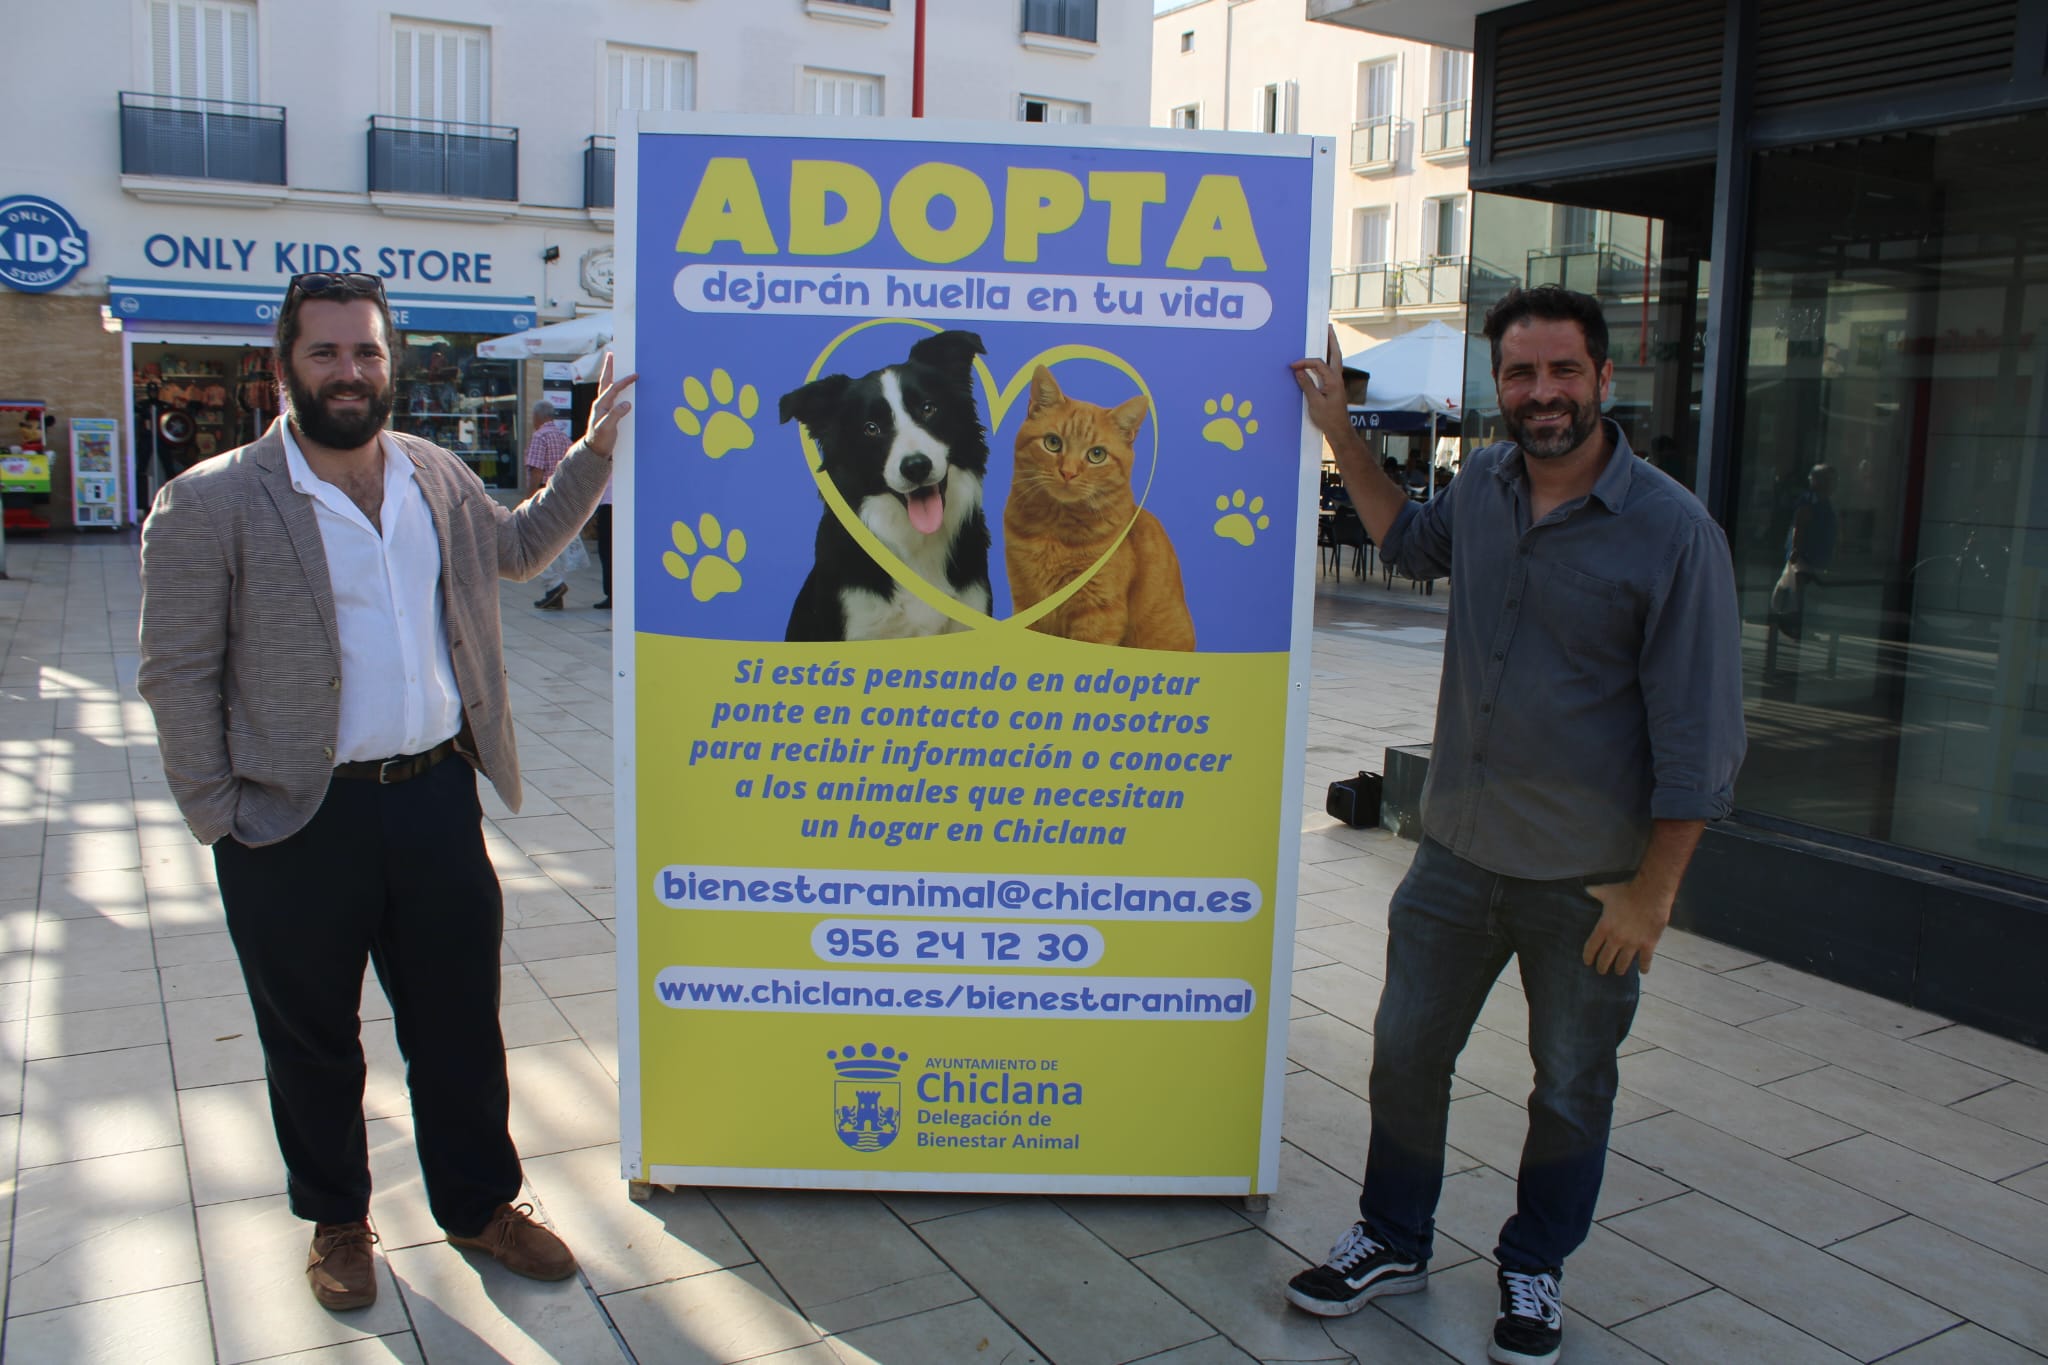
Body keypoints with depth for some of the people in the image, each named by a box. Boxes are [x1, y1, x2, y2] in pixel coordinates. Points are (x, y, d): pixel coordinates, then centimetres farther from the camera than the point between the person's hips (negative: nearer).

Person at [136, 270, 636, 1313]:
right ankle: (335, 1219, 37)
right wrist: (217, 818, -9)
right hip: (297, 822, -4)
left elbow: (517, 547, 25)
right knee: (313, 1038, 15)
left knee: (460, 1025, 15)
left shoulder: (439, 477, 6)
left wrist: (593, 452, 17)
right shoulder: (209, 503, -9)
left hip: (437, 797, 4)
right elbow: (178, 672, -7)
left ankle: (479, 1205, 35)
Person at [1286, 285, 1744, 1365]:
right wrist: (1339, 435, 19)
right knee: (1405, 1053, 16)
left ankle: (1533, 1271, 39)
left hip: (1588, 884, -4)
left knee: (1571, 1090, 15)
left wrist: (1651, 894, -14)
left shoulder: (1672, 533, -16)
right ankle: (1393, 1241, 39)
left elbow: (1697, 737, -14)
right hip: (1458, 854, 5)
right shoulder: (1484, 484, 1)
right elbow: (1415, 545, 26)